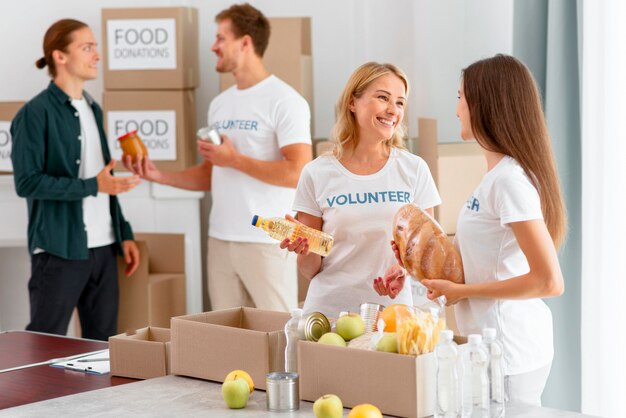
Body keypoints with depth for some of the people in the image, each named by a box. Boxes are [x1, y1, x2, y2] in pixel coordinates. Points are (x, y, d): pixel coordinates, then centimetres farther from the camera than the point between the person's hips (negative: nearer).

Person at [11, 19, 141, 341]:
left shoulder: (93, 109, 15)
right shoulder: (36, 114, -9)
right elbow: (27, 182, -15)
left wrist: (124, 233, 15)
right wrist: (92, 186, -20)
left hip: (102, 247, 7)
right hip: (60, 250, -7)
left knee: (103, 343, 9)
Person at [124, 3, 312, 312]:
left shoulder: (284, 101, -9)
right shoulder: (219, 104, 15)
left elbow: (298, 174, -19)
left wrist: (234, 159, -14)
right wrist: (158, 175, 7)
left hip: (267, 243, -7)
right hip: (220, 240, 7)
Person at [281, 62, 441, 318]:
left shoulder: (414, 170, 3)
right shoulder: (317, 174, 0)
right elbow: (310, 270, 4)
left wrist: (404, 268, -14)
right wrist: (303, 248, -17)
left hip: (393, 310, 1)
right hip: (329, 309, 0)